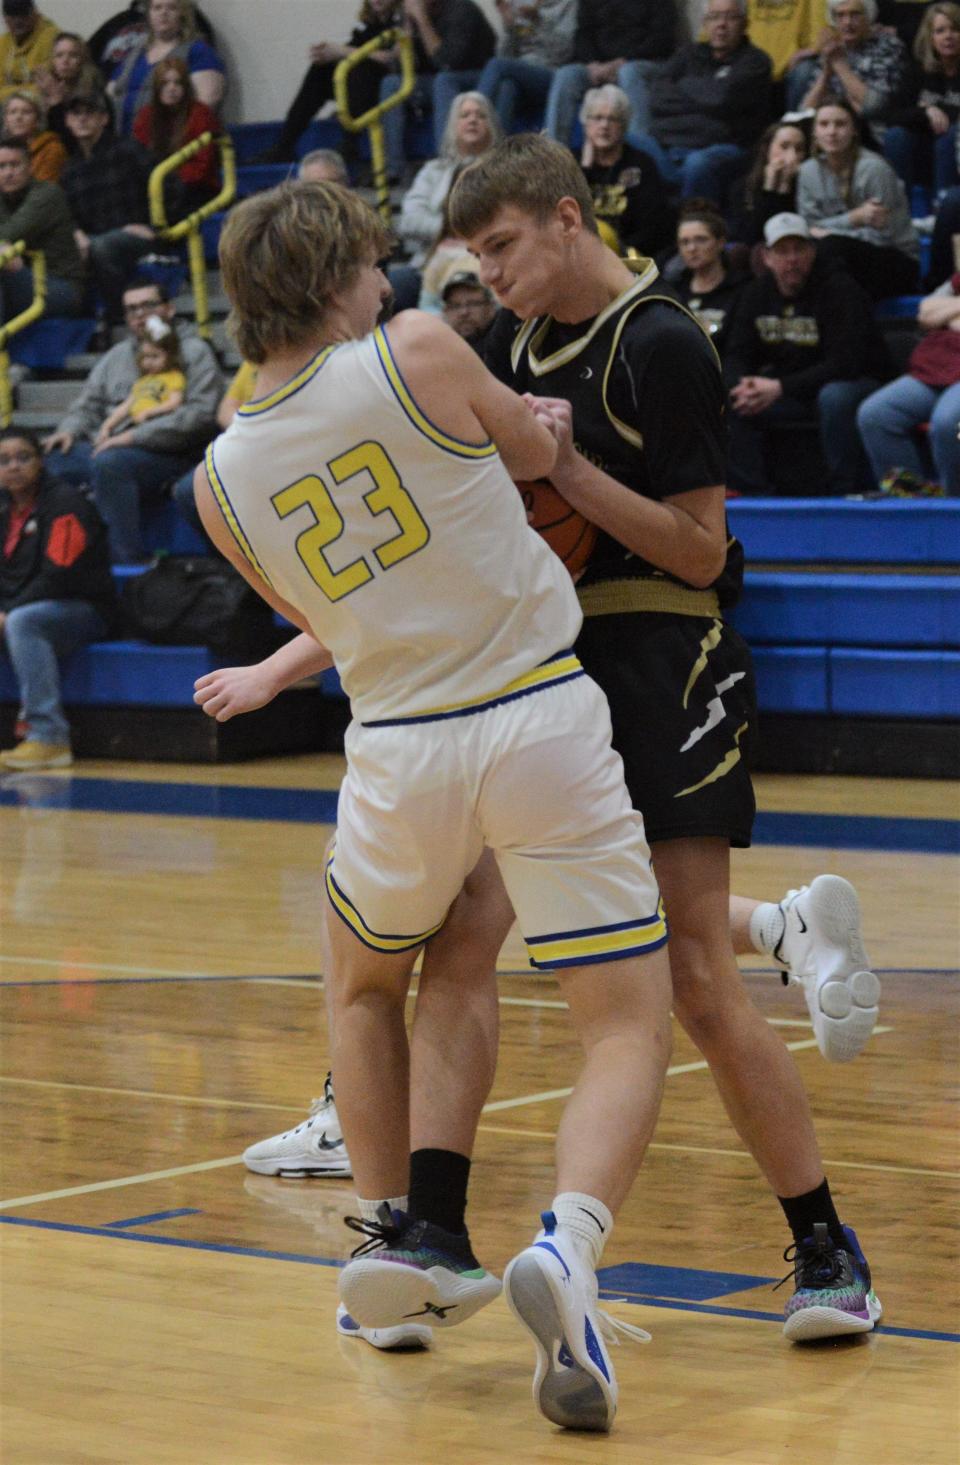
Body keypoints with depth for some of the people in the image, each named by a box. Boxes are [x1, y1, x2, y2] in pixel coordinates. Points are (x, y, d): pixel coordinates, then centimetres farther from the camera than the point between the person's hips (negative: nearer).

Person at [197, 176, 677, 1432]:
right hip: (541, 712, -3)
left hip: (400, 748, 3)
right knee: (629, 1023, 1)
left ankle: (399, 1231, 26)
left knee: (363, 994, 31)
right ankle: (568, 1245, -22)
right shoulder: (416, 352, -7)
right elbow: (537, 455, 11)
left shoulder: (223, 478, 4)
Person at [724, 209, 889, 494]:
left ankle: (844, 493, -28)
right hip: (787, 391, 6)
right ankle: (755, 493, -11)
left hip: (854, 383, -6)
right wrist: (743, 385, -23)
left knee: (835, 397, -40)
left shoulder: (839, 289, -18)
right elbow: (737, 355, 3)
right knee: (731, 402, -15)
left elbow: (845, 363, -26)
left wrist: (781, 388, -30)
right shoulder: (757, 294, 2)